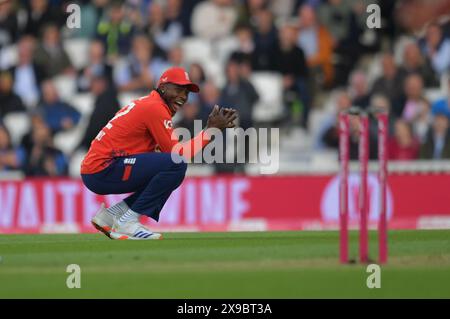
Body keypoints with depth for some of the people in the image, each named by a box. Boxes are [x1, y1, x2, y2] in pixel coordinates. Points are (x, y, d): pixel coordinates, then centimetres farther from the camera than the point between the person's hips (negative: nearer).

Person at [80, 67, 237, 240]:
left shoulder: (146, 103, 19)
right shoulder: (155, 107, -12)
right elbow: (178, 154, -15)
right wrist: (211, 129, -10)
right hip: (101, 172, -10)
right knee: (176, 165, -21)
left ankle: (111, 214, 11)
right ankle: (127, 222, -15)